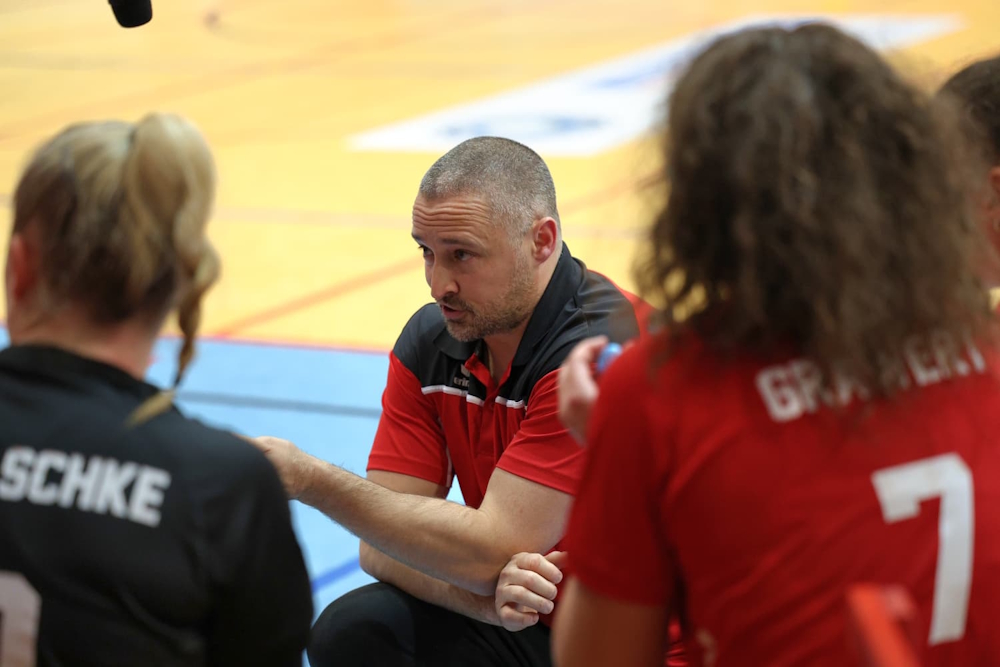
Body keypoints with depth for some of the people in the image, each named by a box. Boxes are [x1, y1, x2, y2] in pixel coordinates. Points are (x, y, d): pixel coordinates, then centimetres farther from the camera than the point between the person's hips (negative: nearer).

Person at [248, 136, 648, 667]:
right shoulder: (429, 342, 0)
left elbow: (491, 553, -25)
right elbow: (383, 546, -4)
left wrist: (309, 479, -25)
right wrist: (482, 597, -24)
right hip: (516, 623, 6)